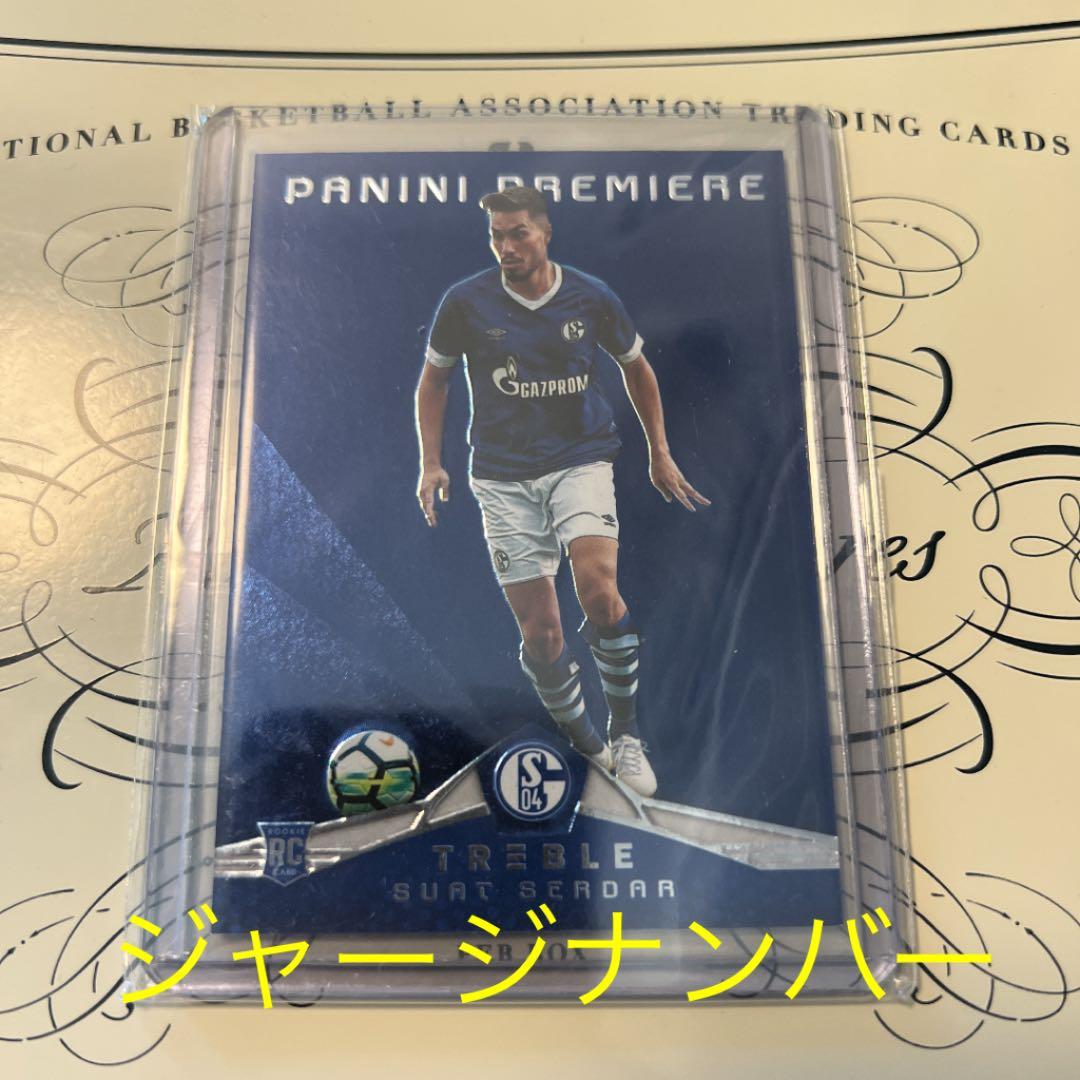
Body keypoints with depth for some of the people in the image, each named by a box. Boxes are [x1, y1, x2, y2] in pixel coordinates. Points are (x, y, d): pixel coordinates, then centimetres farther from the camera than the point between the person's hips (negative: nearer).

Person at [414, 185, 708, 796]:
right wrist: (432, 463, 4)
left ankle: (627, 734, -1)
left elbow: (637, 368, 17)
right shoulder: (466, 302, -1)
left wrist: (660, 455, 18)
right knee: (540, 632, -1)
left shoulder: (593, 298, 1)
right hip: (503, 477, 1)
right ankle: (587, 747, 23)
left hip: (582, 460, 0)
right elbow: (434, 379, 13)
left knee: (599, 589, -25)